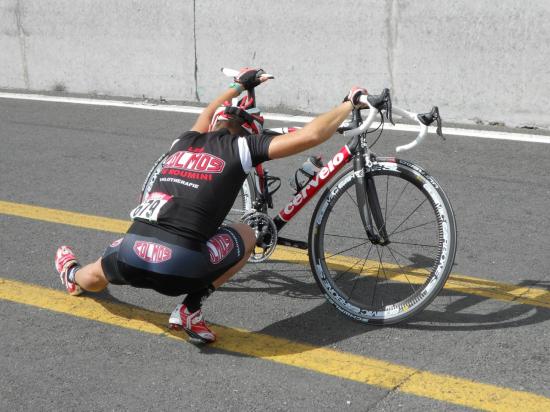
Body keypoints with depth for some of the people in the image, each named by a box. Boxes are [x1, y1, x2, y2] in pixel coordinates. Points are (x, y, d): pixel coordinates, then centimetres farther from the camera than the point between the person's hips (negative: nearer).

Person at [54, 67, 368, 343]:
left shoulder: (185, 141, 21)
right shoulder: (240, 147, 5)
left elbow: (208, 114, 46)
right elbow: (310, 135, 0)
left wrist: (240, 85, 60)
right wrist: (349, 102, 15)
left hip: (129, 255, 5)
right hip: (178, 269, -5)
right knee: (246, 235, 22)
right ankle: (191, 310, 13)